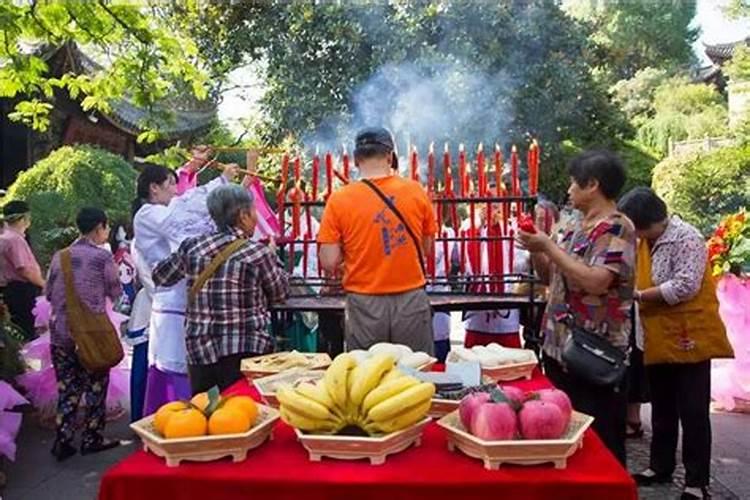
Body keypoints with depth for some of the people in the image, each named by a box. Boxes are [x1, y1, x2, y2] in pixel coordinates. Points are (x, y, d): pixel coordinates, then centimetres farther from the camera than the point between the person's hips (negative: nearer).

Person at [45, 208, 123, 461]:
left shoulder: (59, 256, 3)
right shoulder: (103, 256, -9)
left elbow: (49, 292, 11)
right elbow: (115, 292, 1)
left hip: (61, 331, 4)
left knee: (67, 388, 11)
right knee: (95, 386, 10)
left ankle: (62, 441, 11)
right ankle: (92, 439, 17)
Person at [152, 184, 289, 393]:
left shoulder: (192, 246, 1)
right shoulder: (258, 253, -9)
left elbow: (160, 277, 15)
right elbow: (280, 293, 5)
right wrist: (271, 257, 19)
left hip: (199, 350, 4)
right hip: (246, 352, -4)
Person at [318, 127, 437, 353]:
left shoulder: (339, 200, -7)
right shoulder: (416, 191, -2)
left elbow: (329, 263, -8)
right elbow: (427, 249, 5)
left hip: (365, 306, -1)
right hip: (411, 301, 1)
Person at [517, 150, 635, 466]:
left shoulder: (617, 229, -13)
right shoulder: (575, 226, 12)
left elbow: (595, 282, -26)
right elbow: (550, 277, 18)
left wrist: (548, 246, -20)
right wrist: (535, 250, 0)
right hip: (559, 347, 9)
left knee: (599, 440, 4)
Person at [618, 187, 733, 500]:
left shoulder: (686, 239, -15)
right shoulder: (644, 242, 9)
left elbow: (685, 286, -25)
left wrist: (638, 295, -21)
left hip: (689, 338, -8)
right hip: (659, 340, 8)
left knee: (692, 413, 1)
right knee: (662, 411, 17)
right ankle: (660, 467, 31)